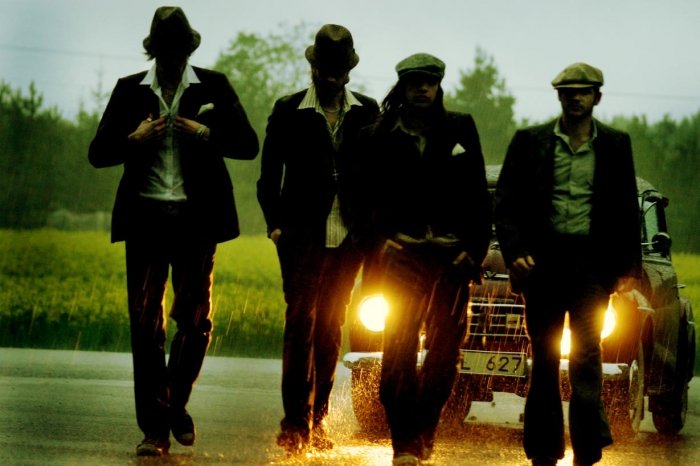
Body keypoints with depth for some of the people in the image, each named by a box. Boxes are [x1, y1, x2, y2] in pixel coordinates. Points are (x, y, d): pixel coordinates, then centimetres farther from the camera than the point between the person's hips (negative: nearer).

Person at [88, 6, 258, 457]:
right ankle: (155, 428, 1)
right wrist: (135, 140, -9)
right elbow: (98, 153, 9)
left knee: (195, 318, -2)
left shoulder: (214, 87, 6)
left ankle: (175, 404, 21)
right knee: (146, 322, -2)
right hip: (145, 216, 1)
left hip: (196, 217, -1)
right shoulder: (130, 90, 9)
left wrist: (206, 135, -13)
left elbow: (249, 145, 3)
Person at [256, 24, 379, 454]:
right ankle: (295, 423, -10)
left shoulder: (368, 113, 9)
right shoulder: (288, 112, 4)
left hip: (348, 236, 2)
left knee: (330, 328, 7)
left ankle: (317, 419, 13)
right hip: (304, 234, -2)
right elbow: (270, 174, 5)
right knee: (301, 322, -9)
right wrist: (275, 222, -6)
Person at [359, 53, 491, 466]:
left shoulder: (460, 129, 10)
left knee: (446, 347, 3)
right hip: (403, 251, -1)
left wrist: (475, 248, -1)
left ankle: (424, 431, 17)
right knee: (400, 347, -10)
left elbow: (478, 195, 7)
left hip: (453, 254, 2)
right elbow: (370, 199, 8)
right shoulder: (381, 137, 8)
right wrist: (379, 245, -3)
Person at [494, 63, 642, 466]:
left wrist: (628, 265, 5)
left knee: (586, 355, -9)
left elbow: (627, 209, 12)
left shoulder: (615, 145, 9)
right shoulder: (530, 142, 7)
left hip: (592, 260, -1)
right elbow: (506, 202, 6)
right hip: (543, 259, 1)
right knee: (544, 358, 6)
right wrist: (516, 251, -7)